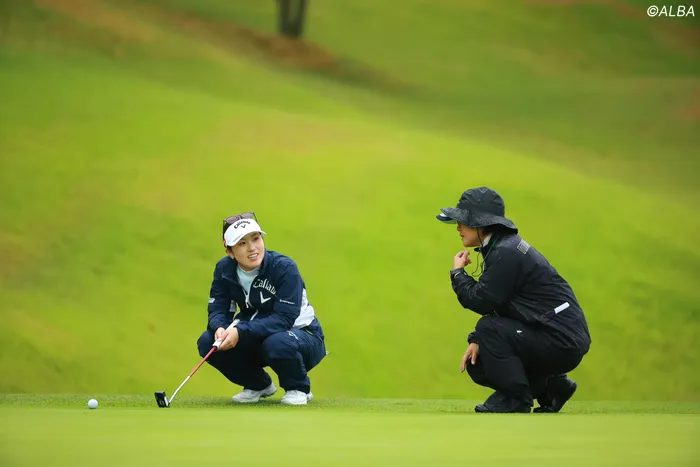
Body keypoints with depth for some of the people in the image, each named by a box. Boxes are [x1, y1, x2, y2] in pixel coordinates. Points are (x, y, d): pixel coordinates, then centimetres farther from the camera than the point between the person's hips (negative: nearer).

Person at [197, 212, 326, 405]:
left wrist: (240, 332, -39)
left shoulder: (284, 268, -24)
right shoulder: (224, 269, -8)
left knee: (277, 343, -40)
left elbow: (284, 319, -30)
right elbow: (218, 310, -8)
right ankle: (259, 384, 8)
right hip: (256, 341, 5)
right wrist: (220, 329, -33)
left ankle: (299, 388, -5)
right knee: (207, 342, -17)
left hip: (302, 334, -5)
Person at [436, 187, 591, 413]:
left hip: (563, 342, -10)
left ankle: (515, 398, -11)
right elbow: (491, 305, 17)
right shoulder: (499, 249, 13)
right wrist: (478, 341, 3)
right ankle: (549, 386, 14)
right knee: (477, 364, 7)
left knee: (489, 329, -24)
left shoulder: (507, 254, -19)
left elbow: (481, 301, -21)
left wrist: (457, 273, -4)